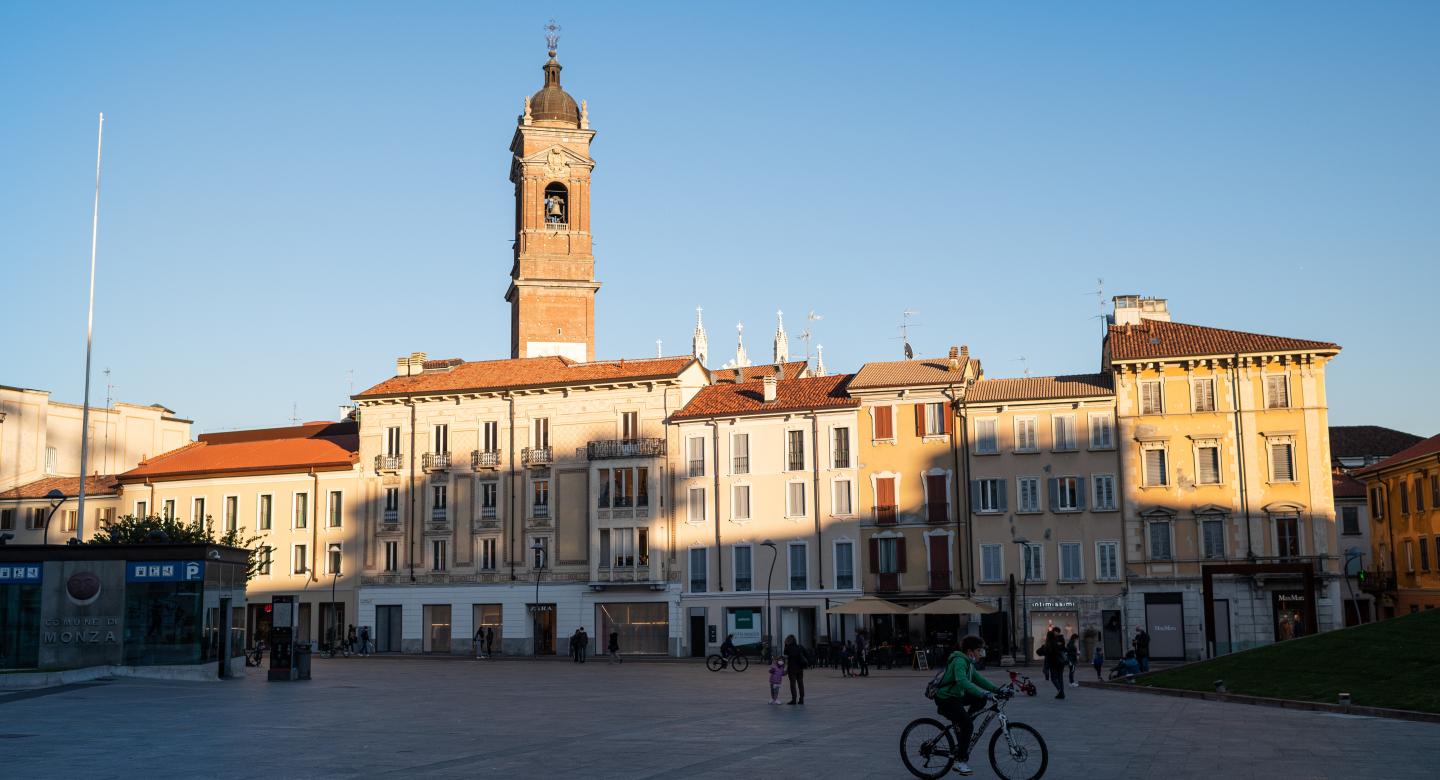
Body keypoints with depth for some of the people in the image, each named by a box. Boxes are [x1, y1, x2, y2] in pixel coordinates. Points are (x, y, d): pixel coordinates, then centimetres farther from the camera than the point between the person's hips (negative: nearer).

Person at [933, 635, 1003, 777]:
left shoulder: (968, 662, 12)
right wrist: (984, 693, -42)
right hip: (945, 699, -9)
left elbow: (978, 679, 13)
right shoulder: (959, 661, -20)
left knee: (980, 700, 0)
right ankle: (961, 762, -9)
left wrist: (997, 689, 0)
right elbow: (962, 681, -35)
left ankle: (960, 724, 10)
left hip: (956, 696, 9)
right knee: (968, 726, -16)